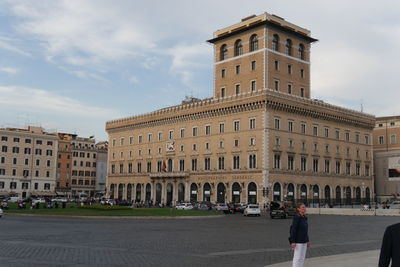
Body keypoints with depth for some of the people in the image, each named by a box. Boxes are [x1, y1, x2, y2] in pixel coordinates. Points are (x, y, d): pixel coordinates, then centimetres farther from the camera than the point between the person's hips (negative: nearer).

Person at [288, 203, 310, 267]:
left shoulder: (305, 218, 9)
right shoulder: (296, 217, -15)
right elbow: (293, 229, -18)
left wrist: (307, 241, 17)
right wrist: (292, 242, -21)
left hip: (304, 241, 8)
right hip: (298, 241, -8)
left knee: (302, 258, 12)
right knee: (297, 258, -2)